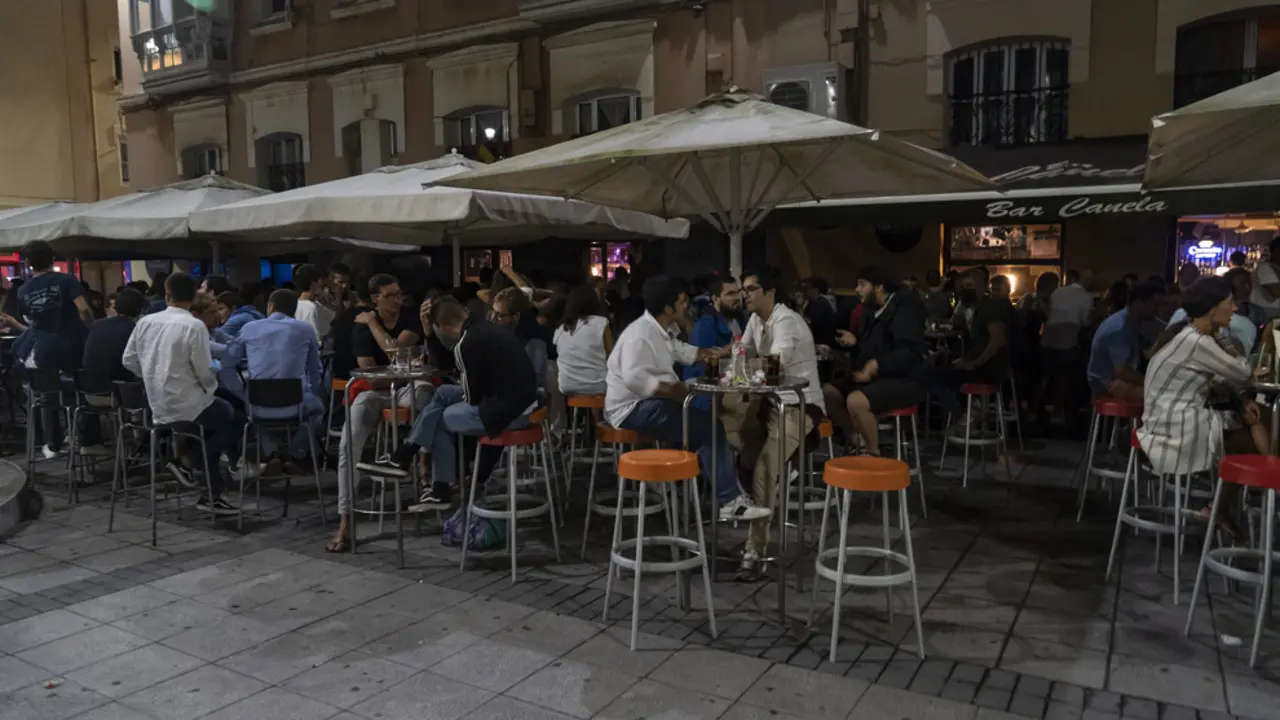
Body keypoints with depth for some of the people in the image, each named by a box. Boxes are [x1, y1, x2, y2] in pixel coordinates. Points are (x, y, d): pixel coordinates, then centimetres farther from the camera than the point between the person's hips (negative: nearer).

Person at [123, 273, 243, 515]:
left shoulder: (145, 322, 2)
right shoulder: (194, 326, -17)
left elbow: (129, 361, 8)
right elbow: (204, 373, -16)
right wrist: (211, 384, 7)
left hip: (157, 405, 7)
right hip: (187, 405, -7)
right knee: (234, 418, 17)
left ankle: (212, 494, 19)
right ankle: (189, 461, 10)